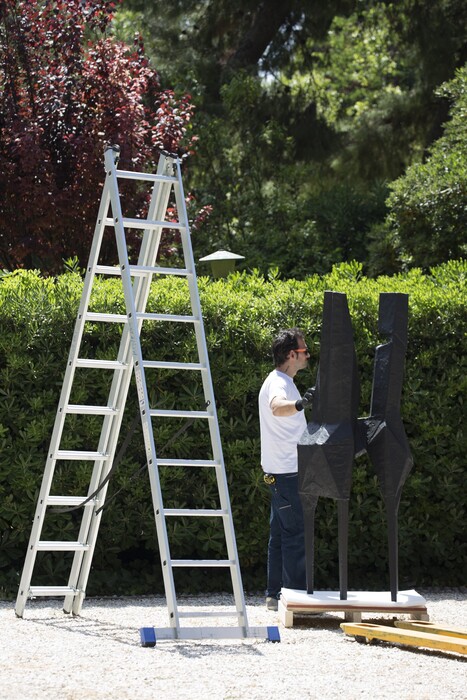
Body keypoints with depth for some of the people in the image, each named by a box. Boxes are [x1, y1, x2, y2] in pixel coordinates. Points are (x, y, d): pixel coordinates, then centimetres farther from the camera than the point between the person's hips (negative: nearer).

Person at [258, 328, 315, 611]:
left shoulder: (282, 382, 16)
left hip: (283, 471, 10)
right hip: (287, 471, -10)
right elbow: (277, 406, -41)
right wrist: (299, 403, -60)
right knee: (296, 534, -9)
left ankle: (275, 594, 14)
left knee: (282, 532, 11)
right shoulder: (278, 383, -17)